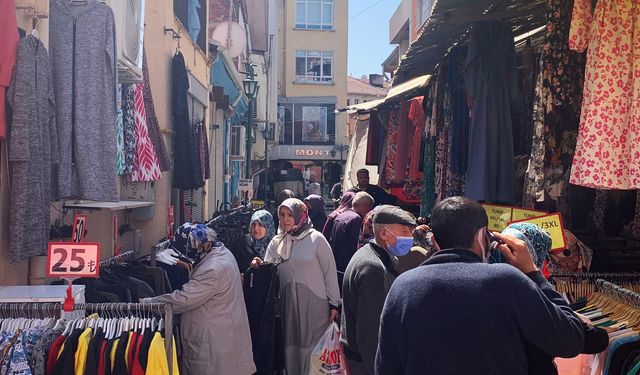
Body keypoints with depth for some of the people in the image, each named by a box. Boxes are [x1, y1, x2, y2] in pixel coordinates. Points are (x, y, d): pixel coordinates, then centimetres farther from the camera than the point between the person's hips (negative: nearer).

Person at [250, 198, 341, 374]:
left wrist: (334, 304, -5)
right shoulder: (276, 242, 8)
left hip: (314, 303, -4)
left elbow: (330, 273, -3)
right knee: (291, 347, 11)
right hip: (288, 305, 4)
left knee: (314, 349, 4)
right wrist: (260, 266, -13)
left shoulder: (316, 239, -4)